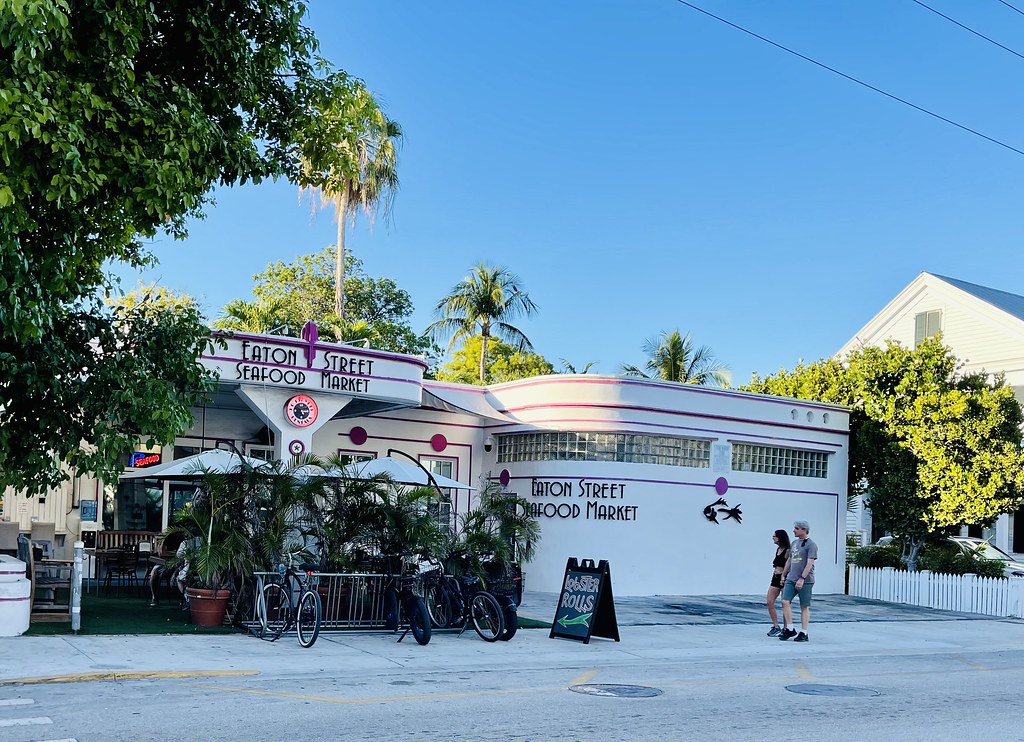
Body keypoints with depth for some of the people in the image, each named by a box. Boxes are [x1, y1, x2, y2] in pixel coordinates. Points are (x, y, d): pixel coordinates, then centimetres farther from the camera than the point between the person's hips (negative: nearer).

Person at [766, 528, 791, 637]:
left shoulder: (787, 551, -11)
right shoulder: (778, 549, 14)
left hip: (784, 578, -8)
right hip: (775, 577, 8)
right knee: (770, 602, 2)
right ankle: (775, 626, 10)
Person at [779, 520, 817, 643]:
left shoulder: (811, 545, -7)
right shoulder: (794, 543, 15)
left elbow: (809, 563, -15)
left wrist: (802, 578, -21)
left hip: (805, 581, -6)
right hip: (791, 579, 6)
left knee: (804, 607, 1)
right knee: (785, 602, -6)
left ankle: (804, 633, 7)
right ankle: (789, 629, 2)